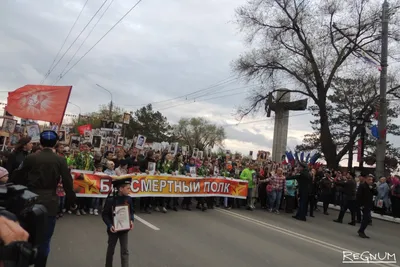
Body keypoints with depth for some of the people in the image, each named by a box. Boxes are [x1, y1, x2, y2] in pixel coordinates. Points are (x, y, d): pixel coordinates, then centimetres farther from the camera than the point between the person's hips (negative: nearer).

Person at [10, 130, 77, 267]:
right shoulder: (60, 160, -7)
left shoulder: (30, 158, -3)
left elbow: (19, 180, 5)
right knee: (44, 240, 10)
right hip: (49, 204, -2)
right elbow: (68, 183, -7)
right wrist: (71, 202, 4)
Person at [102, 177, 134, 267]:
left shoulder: (128, 199, -7)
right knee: (111, 250, 17)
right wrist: (110, 225, -26)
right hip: (113, 229, -2)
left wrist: (131, 220, -12)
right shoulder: (110, 200, -19)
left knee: (125, 251, 3)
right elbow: (105, 215, -14)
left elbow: (131, 212, 5)